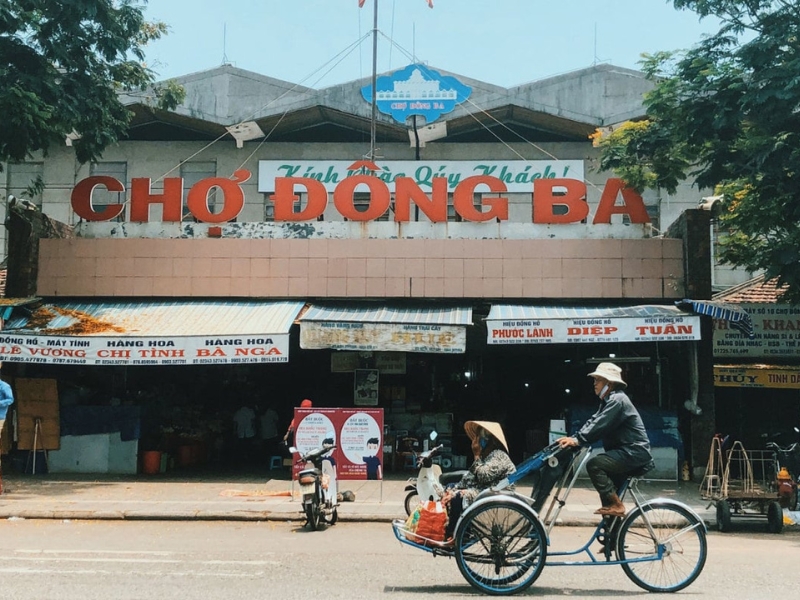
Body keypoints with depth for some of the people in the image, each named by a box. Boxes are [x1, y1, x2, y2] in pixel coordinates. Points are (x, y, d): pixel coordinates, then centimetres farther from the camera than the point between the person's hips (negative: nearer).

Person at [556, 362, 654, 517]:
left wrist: (577, 440, -27)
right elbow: (593, 421, 8)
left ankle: (616, 505, -16)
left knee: (594, 464, -23)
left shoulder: (618, 400, -14)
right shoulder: (608, 401, 18)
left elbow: (600, 425, -25)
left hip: (634, 452, -11)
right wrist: (573, 438, -6)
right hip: (627, 452, 11)